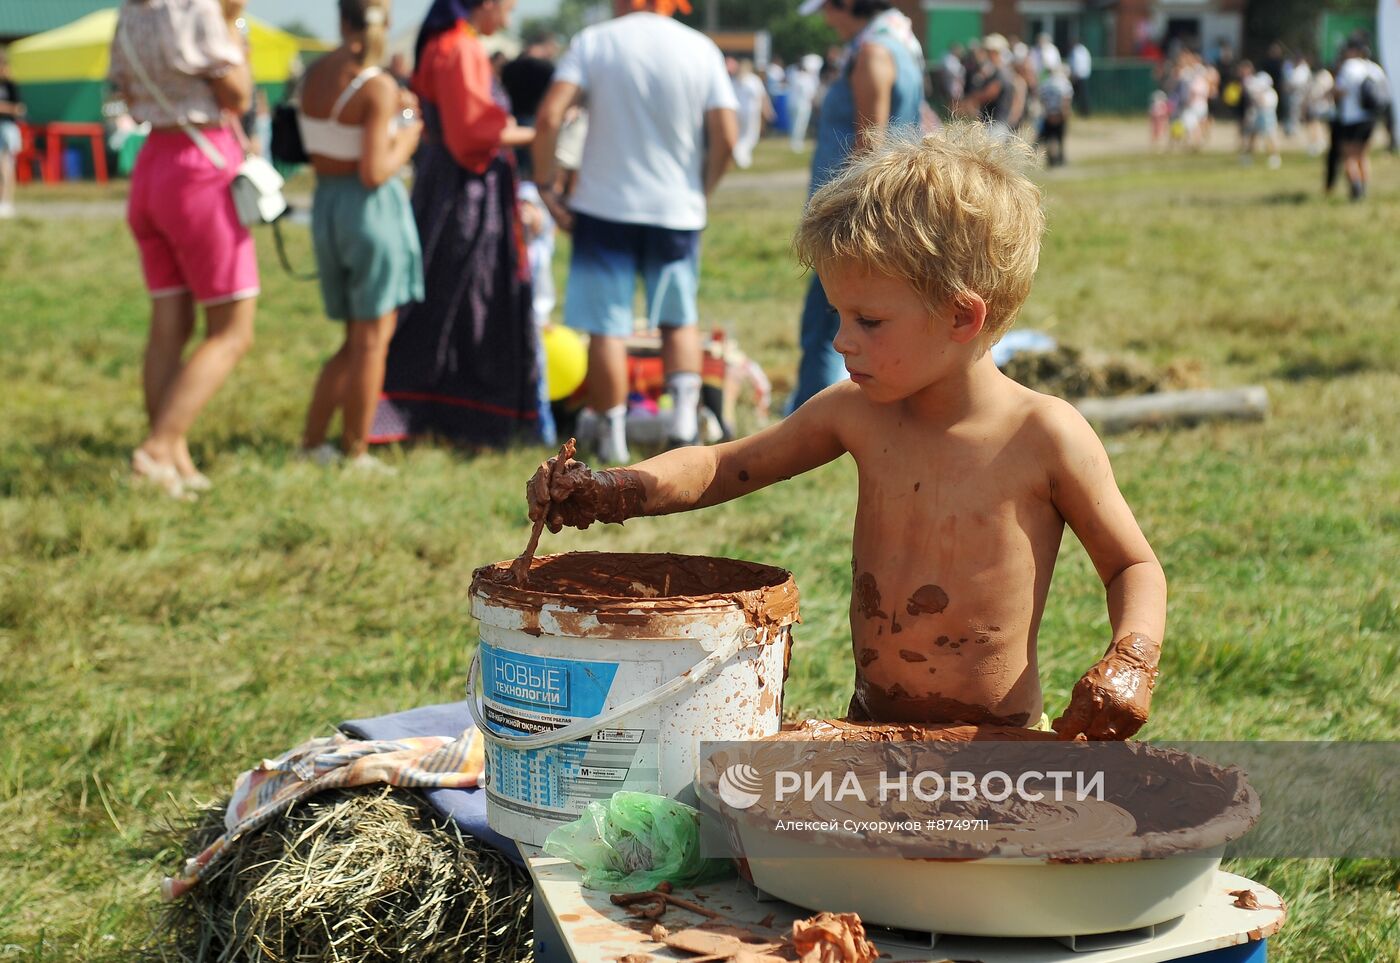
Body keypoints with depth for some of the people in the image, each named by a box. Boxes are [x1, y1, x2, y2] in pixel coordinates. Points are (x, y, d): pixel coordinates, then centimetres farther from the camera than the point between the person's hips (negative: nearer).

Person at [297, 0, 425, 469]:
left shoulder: (315, 74, 5)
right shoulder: (378, 87, -15)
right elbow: (375, 172, -19)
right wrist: (407, 137, -1)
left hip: (325, 207, 7)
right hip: (371, 206, -7)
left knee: (358, 339, 18)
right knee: (371, 339, 3)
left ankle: (311, 440, 14)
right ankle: (355, 454, 7)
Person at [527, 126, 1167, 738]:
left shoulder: (1044, 436, -11)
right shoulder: (857, 413, 2)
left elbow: (1134, 566, 1)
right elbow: (721, 469, 12)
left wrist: (1129, 664, -18)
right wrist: (609, 491, -4)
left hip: (1000, 747, -3)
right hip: (870, 731, 4)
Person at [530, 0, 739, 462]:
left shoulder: (593, 41, -4)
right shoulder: (701, 49, -1)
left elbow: (548, 117, -14)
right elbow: (727, 136, -6)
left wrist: (546, 186, -3)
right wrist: (701, 192, 9)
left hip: (604, 204, -2)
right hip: (677, 209, 2)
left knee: (607, 326, 6)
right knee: (680, 319, 18)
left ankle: (611, 433, 11)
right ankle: (685, 411, 3)